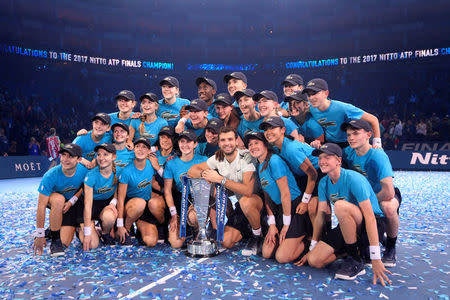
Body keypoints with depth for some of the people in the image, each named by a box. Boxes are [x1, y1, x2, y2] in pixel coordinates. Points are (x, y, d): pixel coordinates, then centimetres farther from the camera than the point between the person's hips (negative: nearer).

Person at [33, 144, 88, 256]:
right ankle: (55, 240, -20)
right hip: (52, 200, -1)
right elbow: (41, 206, -26)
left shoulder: (84, 171, -24)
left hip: (73, 203, 2)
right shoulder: (50, 176, -30)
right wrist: (40, 235, -24)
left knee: (65, 243, -11)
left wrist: (71, 202, -19)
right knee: (59, 200, -40)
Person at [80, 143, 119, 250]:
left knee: (109, 217, -36)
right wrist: (87, 233, -23)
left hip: (107, 202, 2)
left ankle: (105, 234, 1)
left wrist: (113, 202, -15)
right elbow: (88, 205, -23)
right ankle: (80, 228, 19)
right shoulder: (91, 176, -24)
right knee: (92, 245, -15)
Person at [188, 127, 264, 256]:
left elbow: (247, 190, -35)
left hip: (255, 199, -5)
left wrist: (220, 179, -36)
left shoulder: (246, 157, -22)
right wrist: (204, 173, -24)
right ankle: (246, 231, 23)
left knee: (245, 201, -41)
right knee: (226, 242, -9)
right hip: (236, 203, 5)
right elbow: (191, 170, -1)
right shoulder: (218, 158, -4)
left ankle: (258, 236, -13)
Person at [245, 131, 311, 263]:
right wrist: (272, 224, 4)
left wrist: (286, 224, -13)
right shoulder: (259, 166, 8)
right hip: (280, 209, 8)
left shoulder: (274, 161, -18)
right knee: (266, 253, 5)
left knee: (282, 257, -11)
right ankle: (293, 237, 23)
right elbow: (267, 196, 10)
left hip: (295, 208, -8)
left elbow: (285, 194, -18)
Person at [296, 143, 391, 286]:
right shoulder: (323, 183, -1)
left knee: (340, 205, -37)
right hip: (347, 226, 6)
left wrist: (375, 258, -32)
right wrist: (312, 249, 4)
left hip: (374, 224, -6)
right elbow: (320, 214, 3)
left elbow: (369, 216, -27)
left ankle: (355, 261, -19)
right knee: (314, 261, -13)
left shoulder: (353, 179, -22)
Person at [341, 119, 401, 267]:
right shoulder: (348, 152, -12)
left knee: (388, 207, -38)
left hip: (383, 196, -6)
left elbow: (389, 192, -37)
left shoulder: (377, 156, -30)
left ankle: (390, 248, -9)